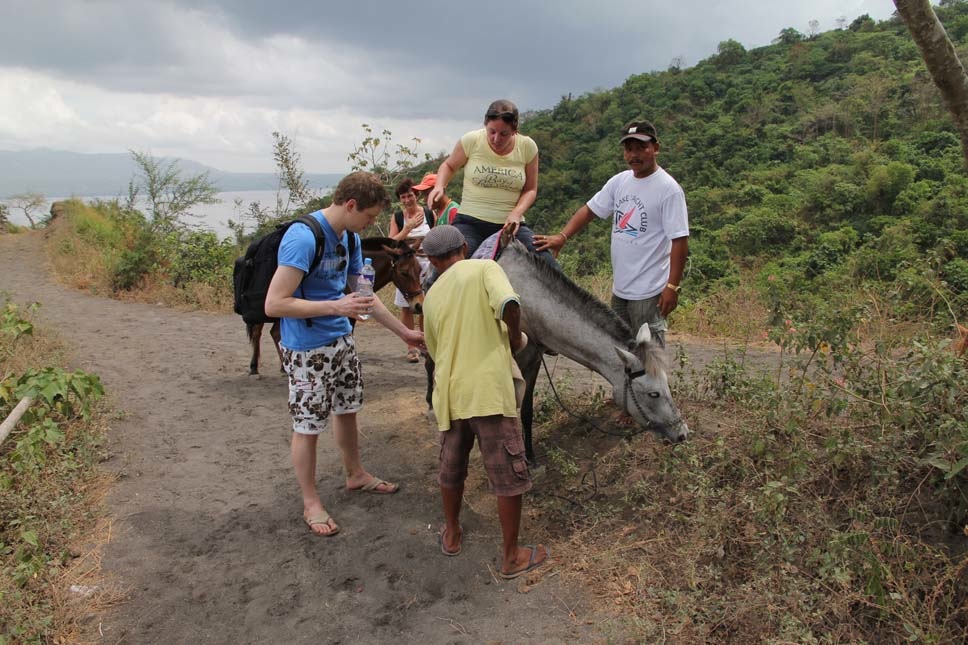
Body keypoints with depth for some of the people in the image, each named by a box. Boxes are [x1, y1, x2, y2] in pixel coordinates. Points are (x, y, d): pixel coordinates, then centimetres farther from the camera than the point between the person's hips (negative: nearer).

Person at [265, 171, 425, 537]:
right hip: (307, 349, -8)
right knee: (308, 426, 6)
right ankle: (310, 502, 23)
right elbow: (274, 304, -26)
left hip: (342, 340, 8)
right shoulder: (303, 238, -24)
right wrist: (336, 306, -28)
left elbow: (361, 294, 13)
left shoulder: (349, 237, 3)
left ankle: (356, 475, 42)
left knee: (347, 410, 21)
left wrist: (404, 332, 14)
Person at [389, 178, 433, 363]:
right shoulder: (397, 217, 1)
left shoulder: (429, 213, 2)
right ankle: (412, 348, 9)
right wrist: (409, 227, -16)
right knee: (406, 308, 1)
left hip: (427, 264, 0)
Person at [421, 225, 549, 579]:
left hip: (449, 394, 5)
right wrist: (515, 337, -2)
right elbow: (509, 305, -21)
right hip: (489, 390, -5)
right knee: (509, 475, 8)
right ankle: (512, 557, 18)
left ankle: (452, 534, 41)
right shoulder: (483, 268, -2)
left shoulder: (431, 297, 14)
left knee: (451, 469, 23)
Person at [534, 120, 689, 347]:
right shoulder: (619, 181, 7)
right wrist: (562, 236, -6)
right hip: (619, 287, 7)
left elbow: (680, 241, -16)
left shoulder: (668, 189, -14)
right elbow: (590, 210, 10)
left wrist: (672, 286, -20)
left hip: (649, 291, -7)